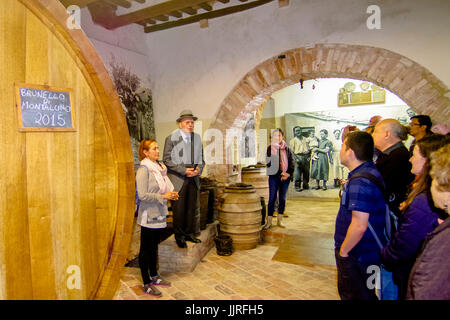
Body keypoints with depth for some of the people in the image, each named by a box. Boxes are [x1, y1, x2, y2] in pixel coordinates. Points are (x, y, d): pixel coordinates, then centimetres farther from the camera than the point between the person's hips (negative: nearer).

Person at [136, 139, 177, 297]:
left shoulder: (159, 167, 8)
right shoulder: (143, 169, -17)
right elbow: (142, 195, -23)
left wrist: (170, 194, 1)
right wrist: (163, 196, -20)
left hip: (159, 215, 8)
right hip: (148, 216, -8)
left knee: (154, 247, 20)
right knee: (146, 249, 5)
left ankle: (154, 276, 35)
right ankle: (146, 284, 17)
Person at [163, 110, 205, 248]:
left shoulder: (197, 138, 10)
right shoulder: (171, 138, -5)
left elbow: (201, 158, 16)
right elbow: (167, 160, -9)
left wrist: (199, 169, -6)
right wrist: (184, 170, -15)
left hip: (194, 179, 5)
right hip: (178, 179, -4)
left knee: (193, 208, 9)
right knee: (179, 209, 2)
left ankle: (190, 233, 25)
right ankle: (179, 236, 17)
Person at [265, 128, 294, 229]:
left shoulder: (287, 149, 9)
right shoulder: (270, 148, 1)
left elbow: (291, 163, 9)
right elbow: (268, 163, -4)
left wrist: (288, 173, -5)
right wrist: (280, 174, -13)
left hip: (285, 177, 3)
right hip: (274, 176, -3)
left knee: (282, 199, 8)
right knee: (272, 198, -3)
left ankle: (280, 220, 19)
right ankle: (269, 221, 5)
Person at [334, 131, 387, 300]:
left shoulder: (360, 182, -27)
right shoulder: (371, 171, 5)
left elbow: (359, 226, -29)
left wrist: (343, 250, -18)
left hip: (357, 256, -9)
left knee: (352, 295, 9)